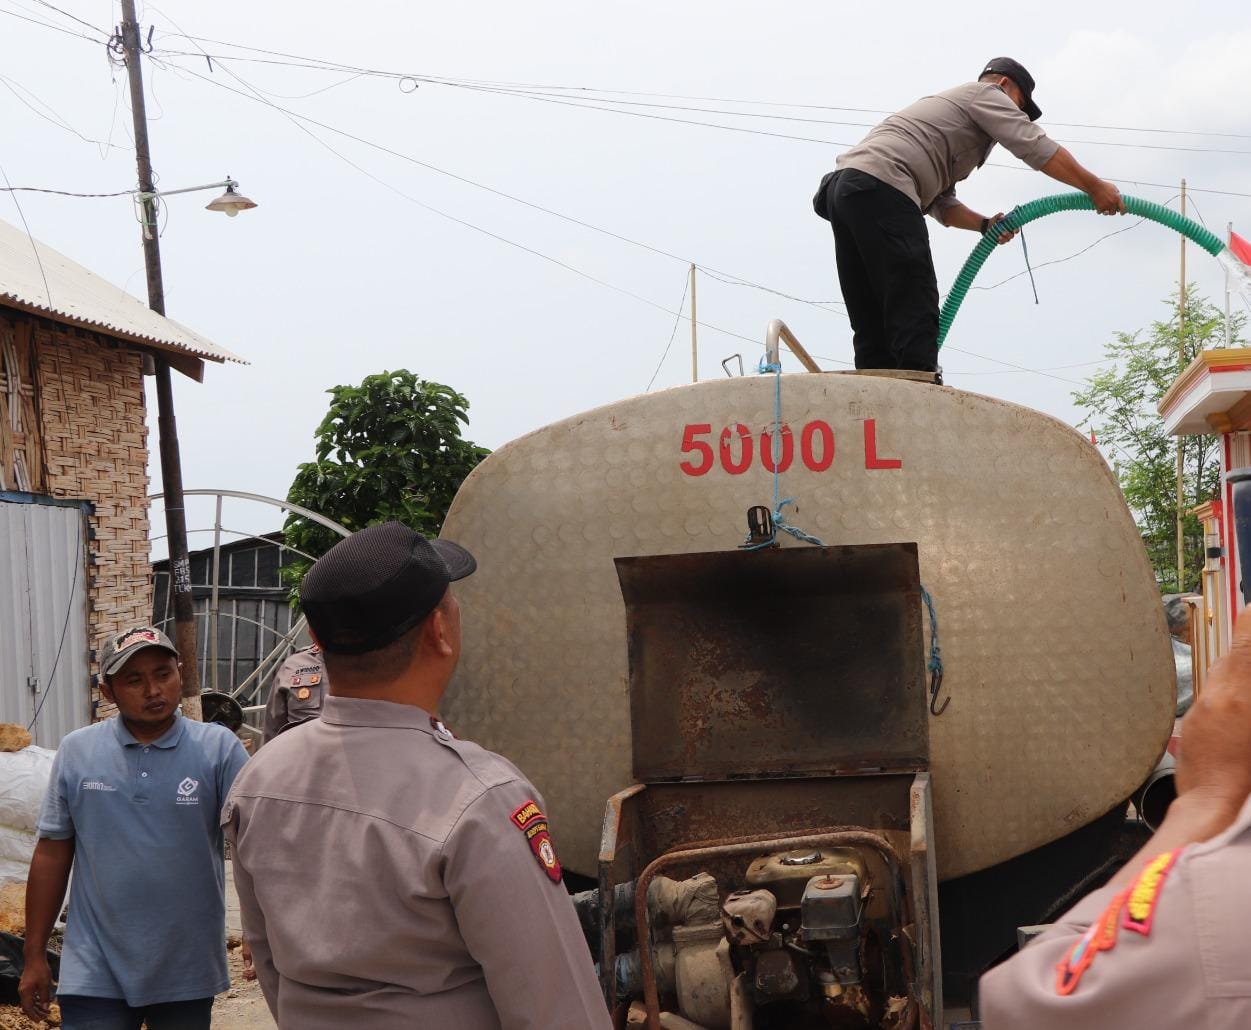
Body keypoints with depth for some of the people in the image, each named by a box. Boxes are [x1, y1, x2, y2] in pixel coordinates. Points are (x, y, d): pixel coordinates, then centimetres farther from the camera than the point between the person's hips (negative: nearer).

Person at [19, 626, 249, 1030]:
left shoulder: (219, 749, -6)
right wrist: (35, 955, 5)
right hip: (96, 974, 0)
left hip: (188, 973, 0)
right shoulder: (76, 752, 0)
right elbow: (52, 854, 5)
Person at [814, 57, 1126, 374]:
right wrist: (1094, 187, 2)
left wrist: (986, 225, 17)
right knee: (914, 320, -14)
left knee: (874, 327, 6)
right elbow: (1036, 147, -1)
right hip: (880, 189, -9)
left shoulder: (946, 106, 39)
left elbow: (941, 204, 31)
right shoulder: (986, 93, 13)